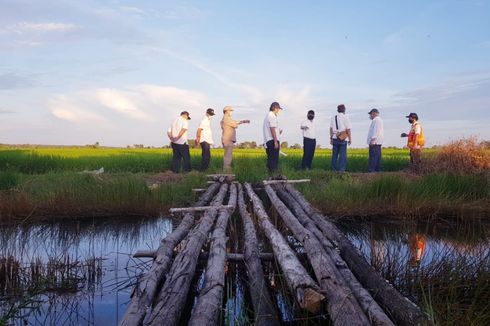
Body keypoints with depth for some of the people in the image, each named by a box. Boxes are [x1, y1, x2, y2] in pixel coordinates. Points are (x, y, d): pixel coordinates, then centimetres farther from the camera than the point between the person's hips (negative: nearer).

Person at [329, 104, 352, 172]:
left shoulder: (333, 117, 7)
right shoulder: (345, 118, -5)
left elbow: (331, 129, 8)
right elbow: (348, 130, -6)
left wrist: (331, 138, 14)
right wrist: (350, 139, 0)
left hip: (335, 138, 4)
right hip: (343, 139, -4)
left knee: (334, 154, 9)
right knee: (342, 155, -1)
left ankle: (334, 169, 11)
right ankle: (341, 169, -2)